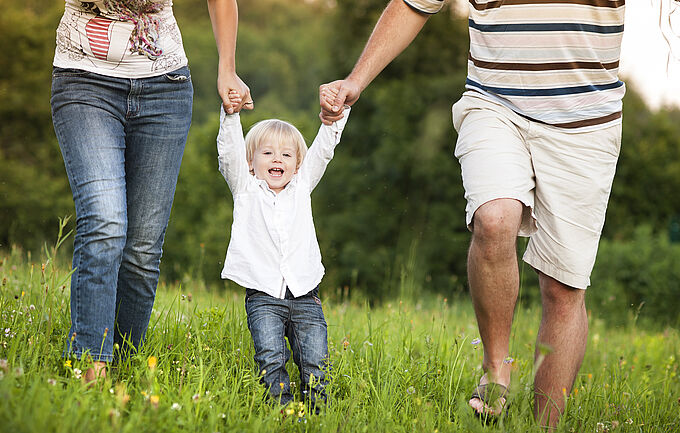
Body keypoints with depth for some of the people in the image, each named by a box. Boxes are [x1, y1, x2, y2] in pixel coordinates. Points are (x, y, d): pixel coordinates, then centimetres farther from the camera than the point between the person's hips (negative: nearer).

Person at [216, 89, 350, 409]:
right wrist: (231, 115, -18)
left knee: (316, 362, -10)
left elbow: (323, 149, 9)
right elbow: (229, 152, -3)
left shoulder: (301, 186, 16)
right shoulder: (246, 188, 10)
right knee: (270, 357, -20)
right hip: (263, 296, -2)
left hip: (305, 295, 2)